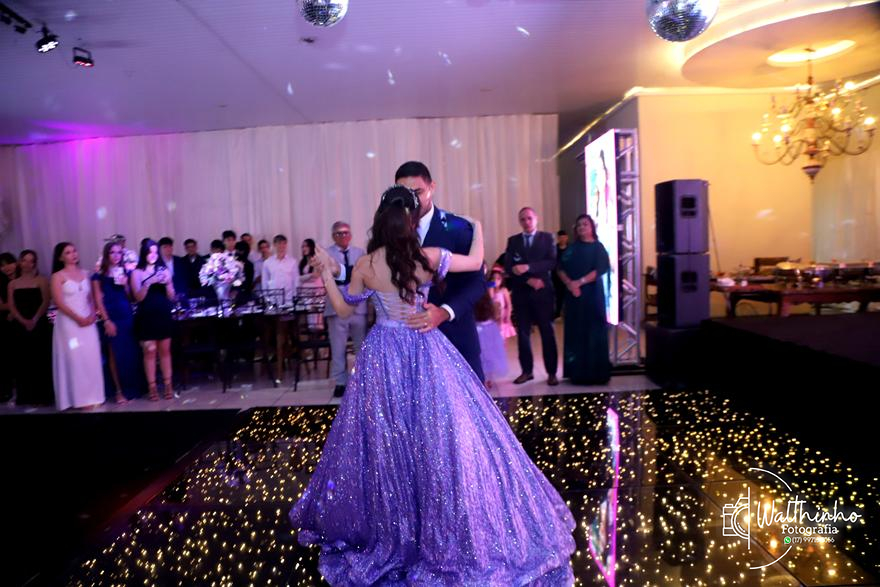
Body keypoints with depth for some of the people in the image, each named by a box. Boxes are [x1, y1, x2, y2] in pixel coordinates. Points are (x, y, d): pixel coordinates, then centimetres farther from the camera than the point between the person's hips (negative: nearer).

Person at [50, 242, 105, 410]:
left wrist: (93, 315, -6)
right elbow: (59, 302, -9)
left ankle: (92, 395, 13)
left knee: (91, 358, 4)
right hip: (69, 322, -4)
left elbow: (91, 299, 11)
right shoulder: (58, 276, -3)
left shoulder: (84, 274, 11)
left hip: (88, 321, 4)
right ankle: (81, 397, 6)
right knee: (75, 359, -1)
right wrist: (77, 318, -13)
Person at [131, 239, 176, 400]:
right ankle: (152, 387, 5)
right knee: (149, 352, -1)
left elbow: (171, 296, 6)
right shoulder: (137, 273, 2)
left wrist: (167, 283, -12)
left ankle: (168, 386, 10)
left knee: (165, 351, 5)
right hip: (147, 317, -2)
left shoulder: (163, 270, 7)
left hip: (163, 315, 2)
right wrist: (149, 283, -19)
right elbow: (138, 297, -7)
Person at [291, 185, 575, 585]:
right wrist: (476, 227, 24)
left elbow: (344, 310, 6)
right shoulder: (429, 258, -10)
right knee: (441, 436, 6)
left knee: (383, 441, 15)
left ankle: (380, 525, 34)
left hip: (382, 356, 2)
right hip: (425, 354, -2)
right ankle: (448, 532, 14)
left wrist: (326, 272, 13)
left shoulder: (365, 265, -6)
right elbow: (476, 262, 7)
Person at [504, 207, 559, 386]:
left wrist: (528, 267, -20)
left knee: (547, 332, 2)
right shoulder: (513, 240, 9)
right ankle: (527, 371, 15)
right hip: (521, 293, 2)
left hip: (542, 292, -2)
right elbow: (508, 267, -1)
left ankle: (551, 373, 8)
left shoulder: (547, 238, 4)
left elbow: (552, 262, -9)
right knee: (523, 332, 5)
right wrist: (529, 280, -12)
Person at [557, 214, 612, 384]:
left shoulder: (598, 247, 3)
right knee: (575, 332, 3)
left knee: (593, 332, -3)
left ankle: (595, 372, 3)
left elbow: (600, 269, -9)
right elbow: (561, 268, 4)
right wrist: (569, 284, -14)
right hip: (573, 294, 3)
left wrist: (580, 282, -18)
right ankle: (577, 372, 8)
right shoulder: (571, 248, 13)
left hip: (592, 294, -3)